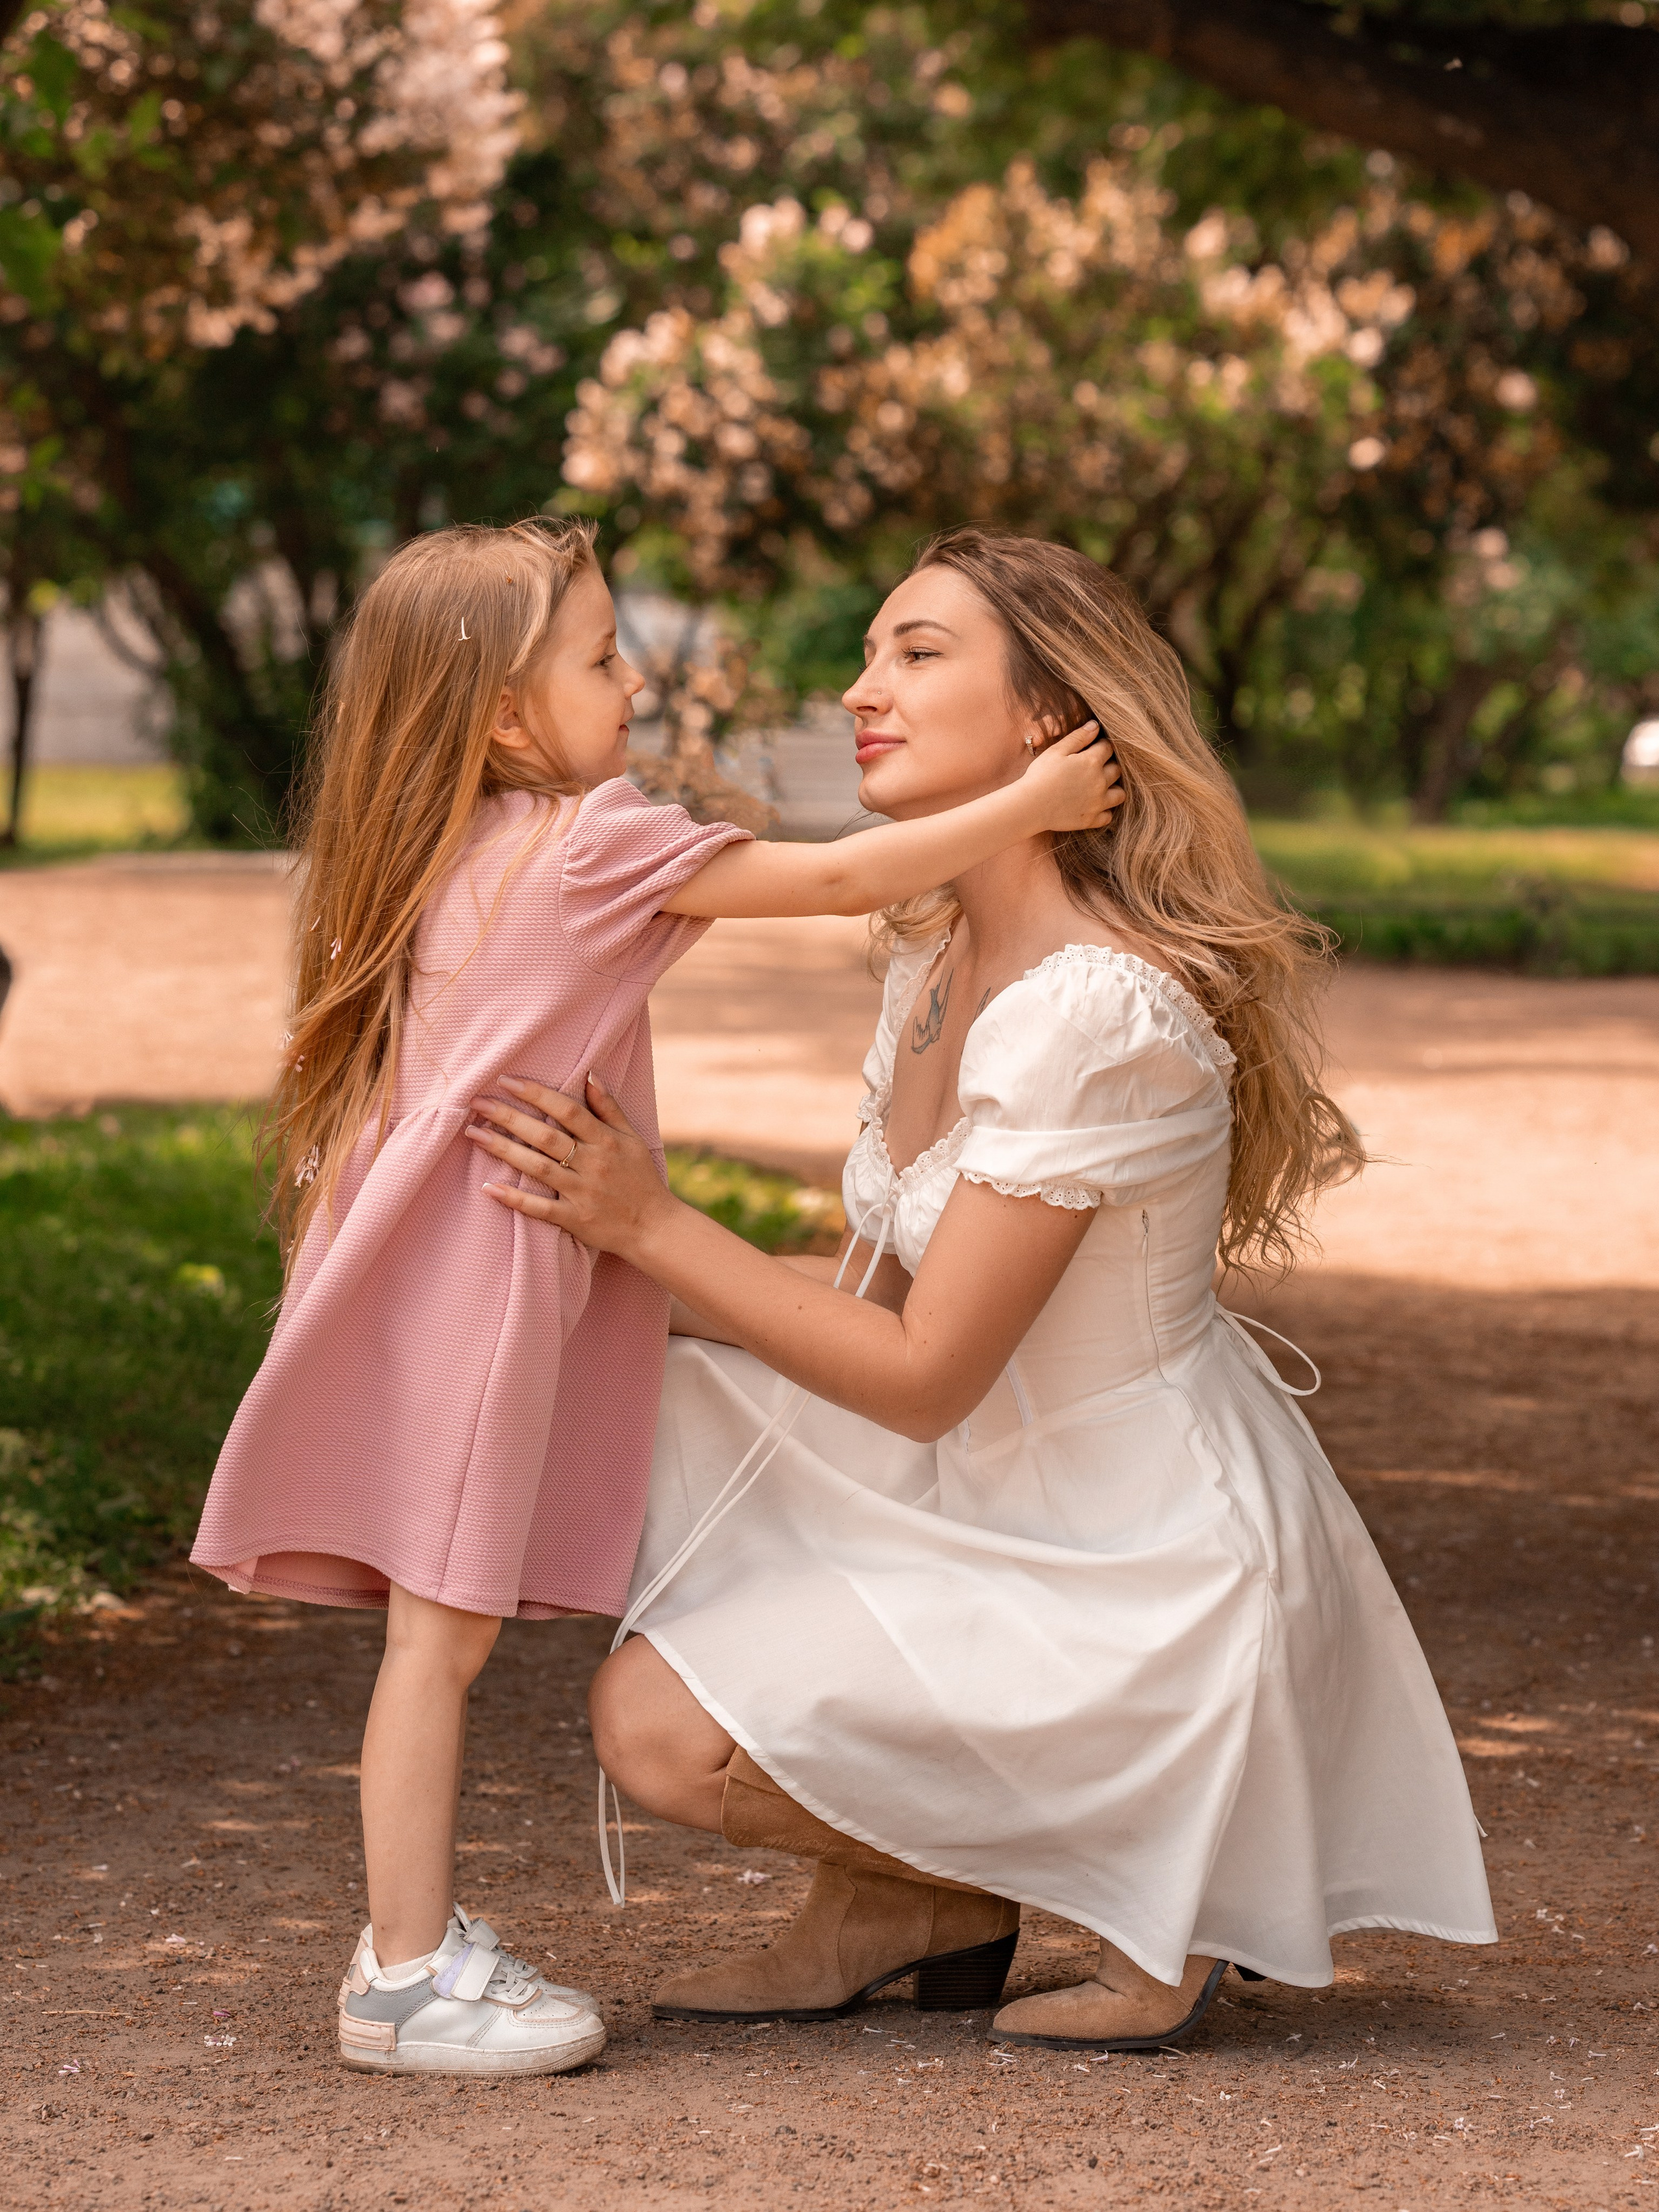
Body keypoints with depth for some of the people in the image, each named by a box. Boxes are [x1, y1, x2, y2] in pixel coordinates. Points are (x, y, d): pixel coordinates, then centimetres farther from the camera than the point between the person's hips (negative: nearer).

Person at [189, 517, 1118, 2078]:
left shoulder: (465, 853, 16)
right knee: (441, 1627, -6)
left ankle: (416, 1939, 18)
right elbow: (844, 879, -8)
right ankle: (409, 1977, -3)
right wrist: (1025, 808, 1)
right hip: (473, 1280, -9)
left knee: (445, 1626, 12)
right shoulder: (590, 843, -10)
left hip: (453, 1277, 9)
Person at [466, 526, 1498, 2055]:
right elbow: (876, 1287, 8)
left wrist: (650, 1225, -21)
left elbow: (923, 1376, -23)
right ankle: (900, 1902, 11)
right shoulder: (939, 953, 4)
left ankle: (1147, 1878, 1)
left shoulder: (1100, 1010, -25)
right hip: (1018, 1501, 9)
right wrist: (615, 1238, -1)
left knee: (661, 1728, -15)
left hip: (1150, 1568, -9)